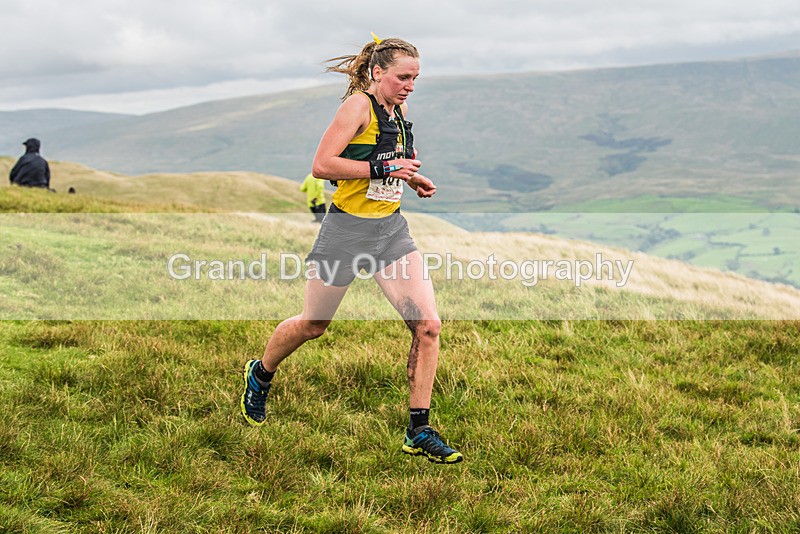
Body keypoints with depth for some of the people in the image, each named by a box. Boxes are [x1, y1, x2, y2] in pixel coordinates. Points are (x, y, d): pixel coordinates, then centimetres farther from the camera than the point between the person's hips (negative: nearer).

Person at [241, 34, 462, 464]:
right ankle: (260, 375, 43)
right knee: (313, 325, 12)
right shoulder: (358, 105, -14)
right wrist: (382, 167, -25)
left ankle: (419, 433, 1)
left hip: (391, 227, 6)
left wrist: (412, 179, 8)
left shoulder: (399, 110, 10)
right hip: (348, 228, -6)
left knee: (428, 325, -8)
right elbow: (322, 165, -21)